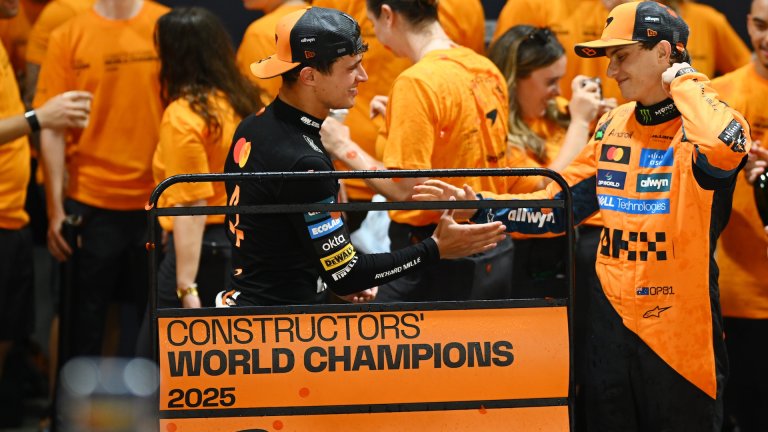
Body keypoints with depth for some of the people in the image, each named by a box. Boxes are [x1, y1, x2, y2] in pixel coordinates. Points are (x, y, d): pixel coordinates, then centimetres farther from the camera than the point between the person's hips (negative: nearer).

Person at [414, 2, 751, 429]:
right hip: (611, 321, 7)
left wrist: (684, 80, -19)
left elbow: (719, 146, -35)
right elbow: (558, 206, 15)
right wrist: (479, 207, 5)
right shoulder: (613, 126, 11)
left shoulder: (709, 119, -9)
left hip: (680, 327, -7)